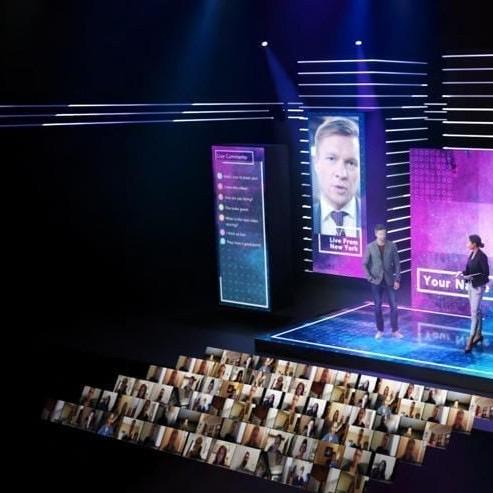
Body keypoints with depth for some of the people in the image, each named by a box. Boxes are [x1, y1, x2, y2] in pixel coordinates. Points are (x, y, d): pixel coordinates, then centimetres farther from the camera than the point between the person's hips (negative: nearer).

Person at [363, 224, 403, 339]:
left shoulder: (392, 246, -3)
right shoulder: (370, 247, -4)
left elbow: (397, 263, 0)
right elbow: (365, 264, 1)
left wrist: (397, 279, -4)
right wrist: (370, 278, -7)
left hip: (389, 281, 0)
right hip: (376, 281, 0)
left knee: (393, 306, 0)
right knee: (378, 307, 5)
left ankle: (395, 330, 10)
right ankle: (380, 331, 16)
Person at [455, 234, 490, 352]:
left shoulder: (482, 256, -18)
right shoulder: (472, 254, 6)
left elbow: (486, 273, -17)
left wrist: (471, 277, -23)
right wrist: (462, 272, -5)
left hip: (478, 286, -9)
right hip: (470, 285, 9)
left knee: (475, 312, -8)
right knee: (476, 310, 17)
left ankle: (471, 340, -7)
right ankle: (478, 334, 28)